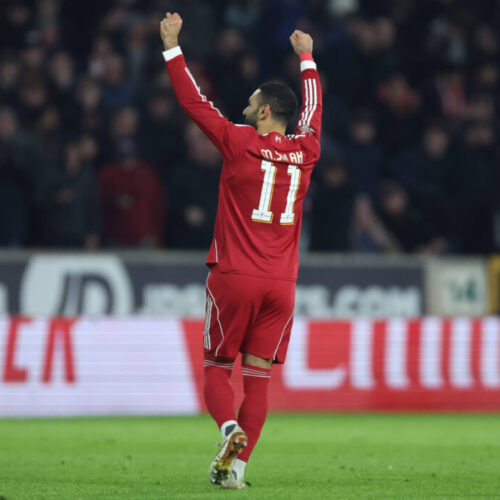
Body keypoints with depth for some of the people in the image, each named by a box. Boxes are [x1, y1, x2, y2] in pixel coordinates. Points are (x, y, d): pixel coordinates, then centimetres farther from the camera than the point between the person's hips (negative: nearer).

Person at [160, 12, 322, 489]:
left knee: (216, 370, 7)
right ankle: (238, 465, -5)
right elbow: (312, 109, 27)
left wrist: (172, 47, 9)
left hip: (234, 277, -3)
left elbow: (194, 101, 1)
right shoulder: (304, 151, 7)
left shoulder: (239, 142, -5)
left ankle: (230, 428, -21)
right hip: (281, 283, 3)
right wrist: (306, 58, 41)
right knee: (257, 378, 4)